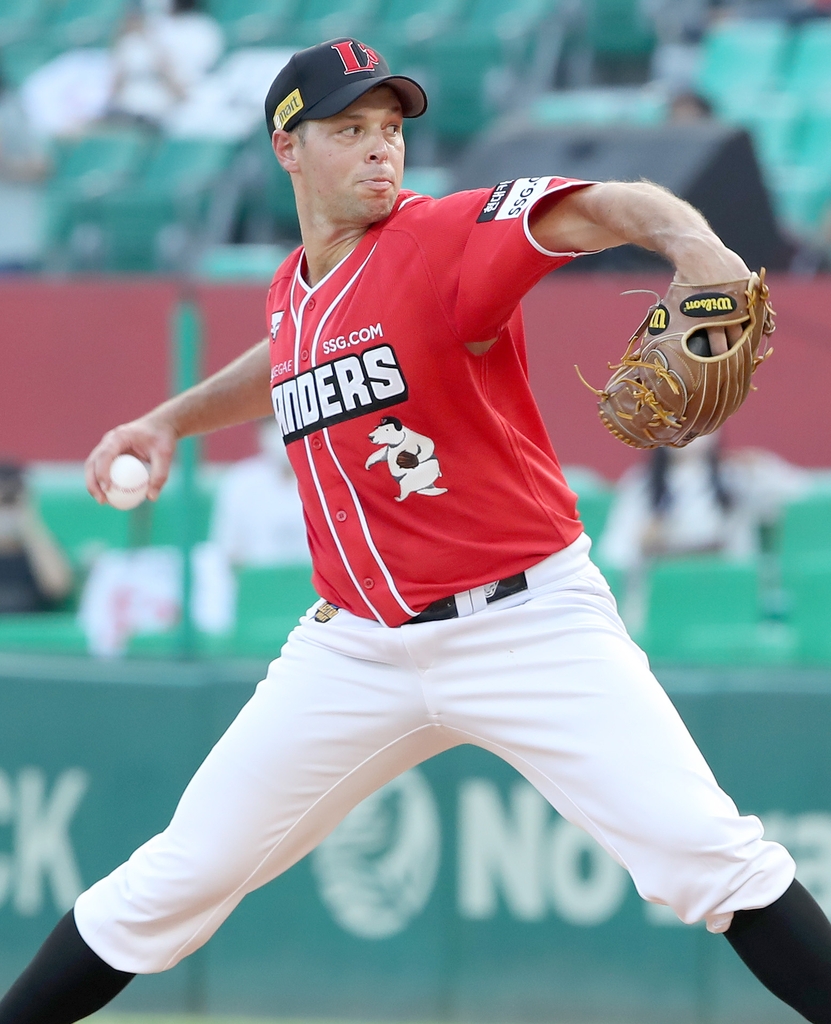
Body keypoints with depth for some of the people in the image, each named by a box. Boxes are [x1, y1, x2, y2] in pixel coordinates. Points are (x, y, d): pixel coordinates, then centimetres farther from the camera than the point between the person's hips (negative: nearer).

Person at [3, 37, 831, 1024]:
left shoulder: (447, 240, -12)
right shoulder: (292, 294, 7)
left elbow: (599, 205, -31)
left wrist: (689, 240, -51)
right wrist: (172, 419, 25)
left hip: (527, 621, -5)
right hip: (358, 647, 5)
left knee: (705, 854, -19)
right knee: (178, 879, 5)